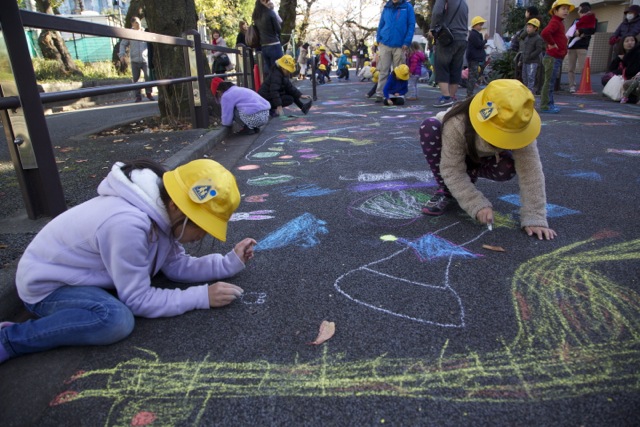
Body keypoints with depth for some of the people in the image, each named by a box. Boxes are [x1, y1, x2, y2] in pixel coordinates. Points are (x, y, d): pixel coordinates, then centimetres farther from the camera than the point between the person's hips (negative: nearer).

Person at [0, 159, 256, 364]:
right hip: (46, 284, -9)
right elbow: (138, 300, -27)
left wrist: (229, 263, -12)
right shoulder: (129, 224, -36)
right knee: (117, 320, -32)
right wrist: (202, 297, -26)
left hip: (80, 270, 9)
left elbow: (176, 265, -3)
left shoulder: (162, 211, -11)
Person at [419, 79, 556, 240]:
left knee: (508, 167, -32)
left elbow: (530, 172, -33)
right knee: (429, 128, -34)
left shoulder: (516, 129, -33)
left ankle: (466, 182, -1)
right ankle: (445, 191, -17)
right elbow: (452, 170, -36)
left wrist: (534, 218, -37)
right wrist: (477, 205, -43)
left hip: (481, 159, 2)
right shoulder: (457, 124, -41)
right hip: (455, 156, -1)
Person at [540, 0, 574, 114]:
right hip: (552, 58, -10)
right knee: (549, 82, -8)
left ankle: (549, 104, 20)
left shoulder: (559, 23, 18)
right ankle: (545, 106, -4)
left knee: (551, 82, 13)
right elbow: (544, 33, -33)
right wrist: (552, 43, -21)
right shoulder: (555, 22, -13)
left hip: (557, 58, 10)